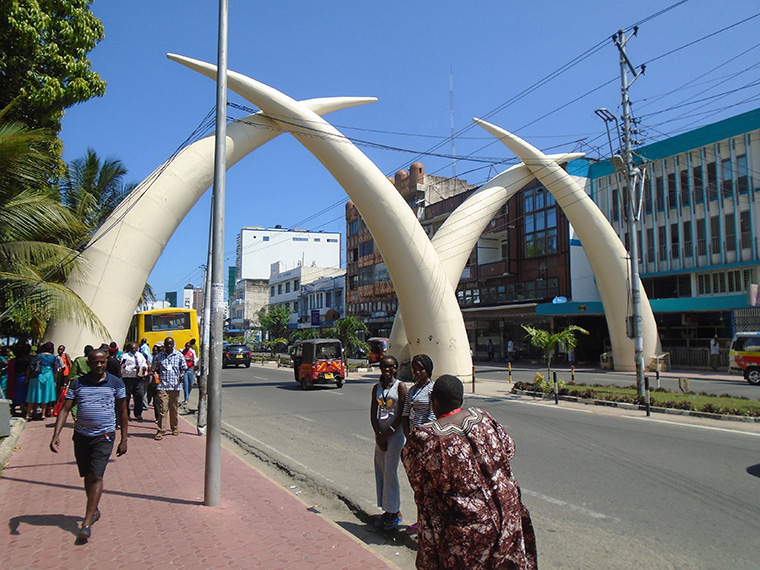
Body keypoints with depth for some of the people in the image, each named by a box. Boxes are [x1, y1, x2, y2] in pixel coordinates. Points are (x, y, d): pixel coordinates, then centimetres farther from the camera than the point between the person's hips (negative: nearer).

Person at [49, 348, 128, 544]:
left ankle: (86, 524, -9)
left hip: (104, 436, -3)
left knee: (96, 477, -10)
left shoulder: (116, 383, 0)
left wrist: (124, 440, 3)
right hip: (81, 435, 3)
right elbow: (65, 409, 0)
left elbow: (122, 412, 4)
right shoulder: (77, 383, 3)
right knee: (87, 477, 14)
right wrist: (56, 435, -13)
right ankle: (94, 511, 35)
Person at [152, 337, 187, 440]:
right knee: (162, 409, -6)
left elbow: (183, 368, 10)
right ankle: (161, 431, -1)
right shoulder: (159, 356, 7)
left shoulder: (179, 355, 6)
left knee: (174, 408, 9)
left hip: (175, 386, 1)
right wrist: (156, 375, -3)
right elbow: (155, 369, 17)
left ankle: (175, 428, 26)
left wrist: (181, 375, -9)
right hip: (162, 386, -1)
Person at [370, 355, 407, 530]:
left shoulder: (400, 386, -6)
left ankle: (395, 512, 5)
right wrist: (378, 435, -5)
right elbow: (373, 414, 7)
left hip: (396, 432, -6)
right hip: (380, 433, 6)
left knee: (390, 470, -7)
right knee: (380, 471, 7)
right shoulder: (376, 388, 9)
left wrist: (387, 435, -11)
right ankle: (387, 510, 17)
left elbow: (401, 414, -11)